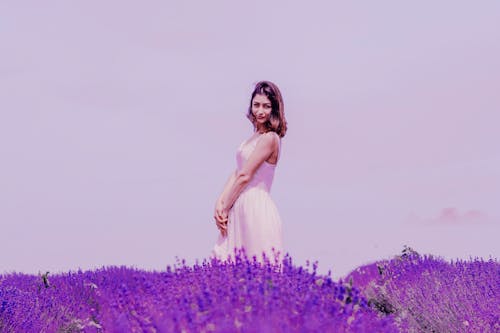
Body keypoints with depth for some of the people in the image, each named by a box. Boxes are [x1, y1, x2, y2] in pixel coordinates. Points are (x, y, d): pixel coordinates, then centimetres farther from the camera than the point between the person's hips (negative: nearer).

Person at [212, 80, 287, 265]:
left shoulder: (269, 138, -13)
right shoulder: (256, 136, 15)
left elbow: (244, 176, -13)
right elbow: (236, 172, 10)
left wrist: (225, 208, -7)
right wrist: (220, 203, -1)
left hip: (257, 207, -9)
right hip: (242, 207, 9)